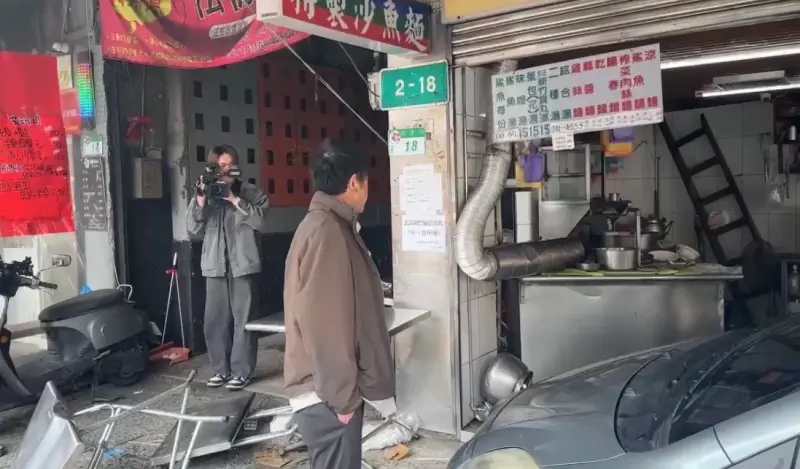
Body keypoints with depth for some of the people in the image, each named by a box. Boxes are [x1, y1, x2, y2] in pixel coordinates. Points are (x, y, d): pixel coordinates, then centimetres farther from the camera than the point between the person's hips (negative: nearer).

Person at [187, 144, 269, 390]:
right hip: (215, 265, 3)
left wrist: (234, 199, -15)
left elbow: (261, 221, -12)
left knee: (243, 319, 0)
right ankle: (220, 369, 19)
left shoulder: (251, 193, 3)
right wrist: (200, 201, -9)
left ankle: (241, 371, 8)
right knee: (215, 320, 6)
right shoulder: (206, 195, 11)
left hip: (243, 264, -3)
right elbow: (194, 230, 4)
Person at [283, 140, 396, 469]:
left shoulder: (334, 227, 13)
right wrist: (340, 395, -19)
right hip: (327, 395, -10)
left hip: (334, 388, 10)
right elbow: (321, 322, -25)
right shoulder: (325, 231, -20)